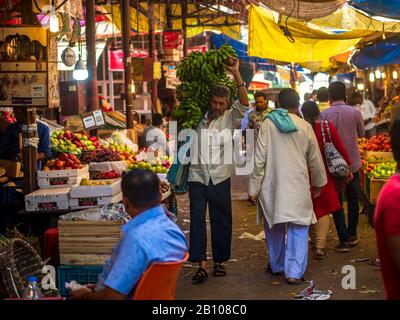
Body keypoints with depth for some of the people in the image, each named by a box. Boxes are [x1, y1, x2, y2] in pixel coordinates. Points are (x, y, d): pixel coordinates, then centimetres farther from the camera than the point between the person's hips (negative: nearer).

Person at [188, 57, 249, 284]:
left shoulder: (230, 118, 2)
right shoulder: (197, 119, 7)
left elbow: (245, 105, -14)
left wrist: (236, 73, -19)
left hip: (220, 178, -1)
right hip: (197, 177, 1)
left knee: (221, 221, 8)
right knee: (197, 220, -5)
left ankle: (220, 261, 21)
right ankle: (202, 265, -4)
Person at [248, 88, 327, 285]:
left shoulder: (268, 124, -4)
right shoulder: (305, 127, 1)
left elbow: (259, 159, -6)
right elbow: (315, 160, 10)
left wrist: (254, 187, 1)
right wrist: (318, 184, 25)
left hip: (272, 184, 1)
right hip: (298, 186, 0)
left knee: (274, 227, 17)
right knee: (298, 229, 4)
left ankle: (277, 265, 32)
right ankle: (294, 272, -4)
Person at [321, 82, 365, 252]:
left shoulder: (324, 115, -11)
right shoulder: (354, 112, -6)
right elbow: (362, 133, 8)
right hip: (353, 163, 2)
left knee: (336, 202, 6)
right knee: (353, 199, 17)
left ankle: (344, 239, 4)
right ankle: (352, 234, 24)